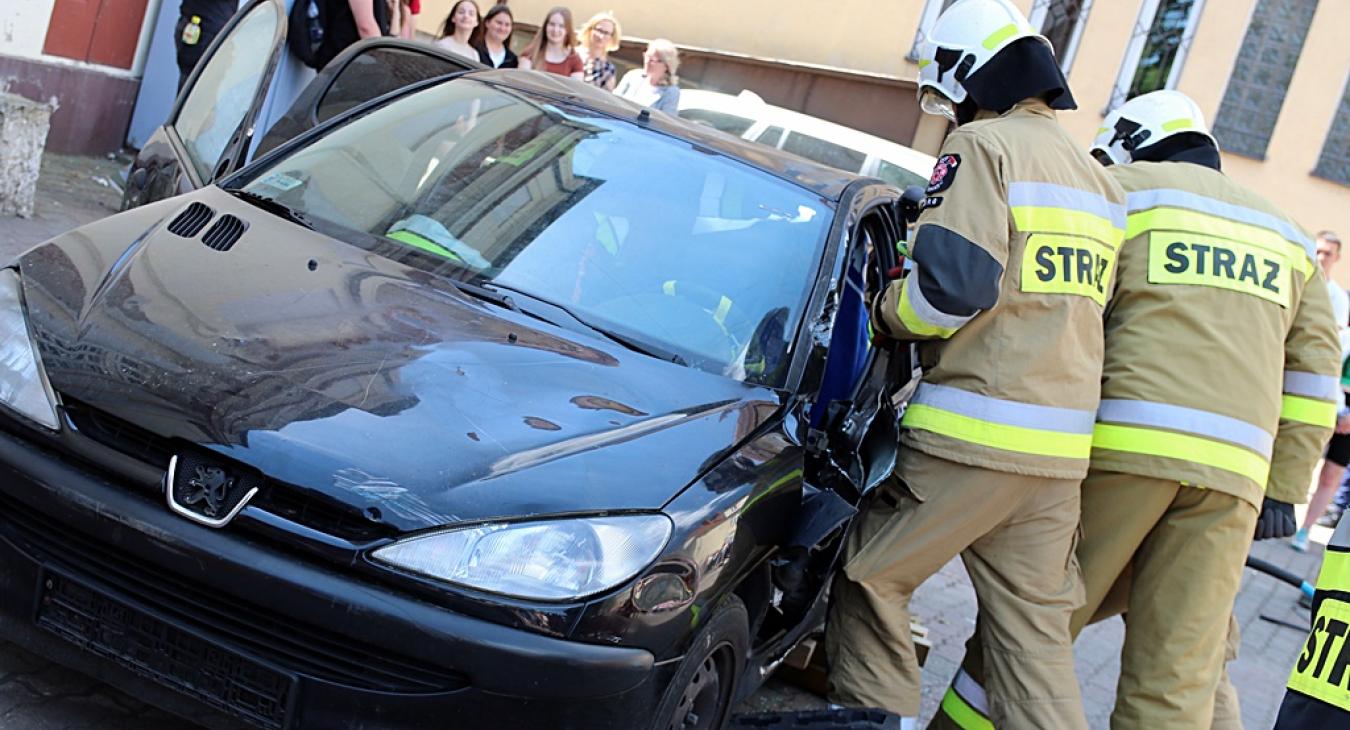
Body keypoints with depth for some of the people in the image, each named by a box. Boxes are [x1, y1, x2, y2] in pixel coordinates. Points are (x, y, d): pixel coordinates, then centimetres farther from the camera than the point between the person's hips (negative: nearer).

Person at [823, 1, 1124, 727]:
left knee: (870, 580, 7)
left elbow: (952, 283, -17)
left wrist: (883, 311, 1)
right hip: (1062, 448, 8)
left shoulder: (981, 146, -5)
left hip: (973, 435, -8)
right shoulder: (1100, 181, 20)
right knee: (1036, 635, 10)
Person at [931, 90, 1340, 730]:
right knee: (1178, 678, 5)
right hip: (1234, 470, 4)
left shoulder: (1122, 190, 11)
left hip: (1123, 443, -4)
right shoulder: (1284, 233, 25)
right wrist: (1282, 489, 16)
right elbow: (1314, 367, 18)